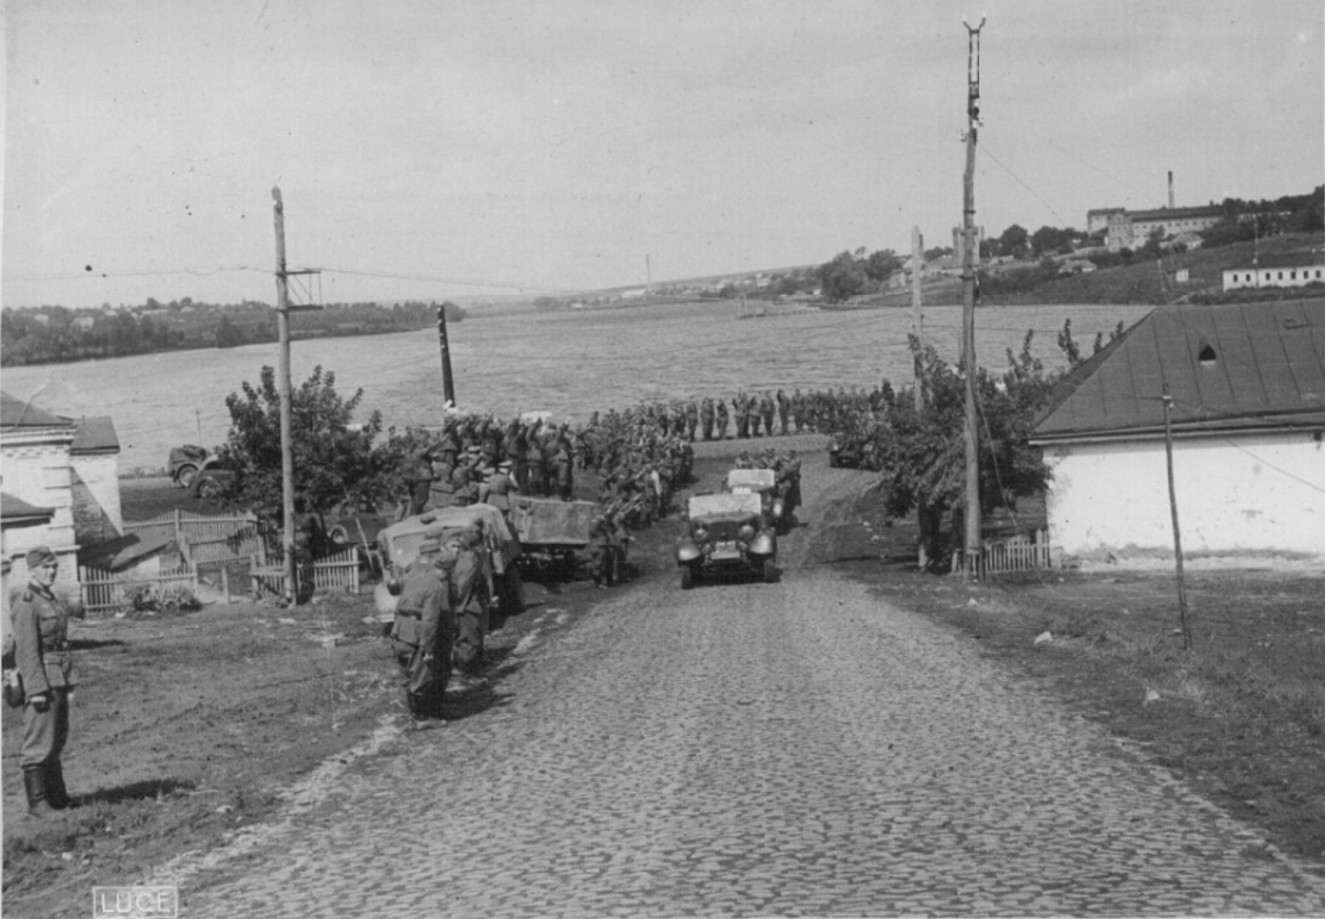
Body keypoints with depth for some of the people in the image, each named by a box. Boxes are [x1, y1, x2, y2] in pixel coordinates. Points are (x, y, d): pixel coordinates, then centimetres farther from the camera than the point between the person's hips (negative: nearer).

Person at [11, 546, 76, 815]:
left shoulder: (54, 600, 15)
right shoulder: (26, 603, -13)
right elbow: (27, 650, -18)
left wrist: (68, 682, 17)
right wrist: (37, 689, -22)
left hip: (59, 681, 9)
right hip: (40, 681, -9)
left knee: (56, 742, 16)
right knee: (39, 744, -5)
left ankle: (58, 797, 25)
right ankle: (37, 802, 1)